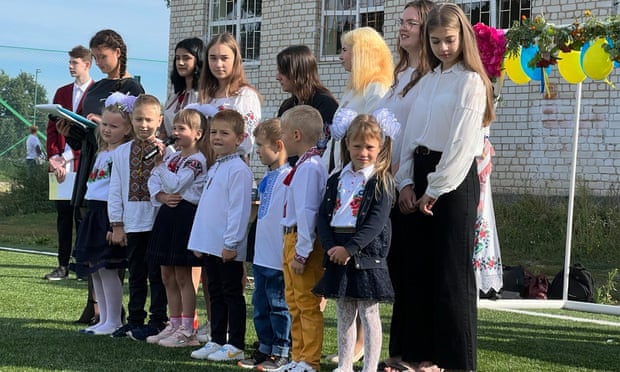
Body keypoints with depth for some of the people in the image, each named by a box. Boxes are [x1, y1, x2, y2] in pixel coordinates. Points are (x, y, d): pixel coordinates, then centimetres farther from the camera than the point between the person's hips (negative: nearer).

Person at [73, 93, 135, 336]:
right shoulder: (102, 153, 17)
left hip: (110, 214, -10)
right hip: (94, 213, 10)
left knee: (107, 268, -8)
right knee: (94, 268, 11)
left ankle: (113, 322, 0)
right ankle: (103, 320, 18)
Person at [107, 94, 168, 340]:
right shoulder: (122, 153, 7)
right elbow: (115, 190, 6)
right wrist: (117, 224, 4)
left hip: (157, 223, -4)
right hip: (132, 224, 4)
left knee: (157, 273, 2)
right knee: (136, 274, 13)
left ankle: (157, 320, 11)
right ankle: (135, 320, 23)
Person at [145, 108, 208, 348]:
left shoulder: (196, 161, -11)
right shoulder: (172, 156, 15)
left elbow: (174, 184, -20)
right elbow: (153, 181, 10)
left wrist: (159, 163, -16)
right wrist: (161, 195, -8)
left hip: (184, 216, -9)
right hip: (167, 214, 9)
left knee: (182, 276, -4)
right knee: (168, 277, 12)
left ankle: (188, 331, 1)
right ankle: (174, 325, 21)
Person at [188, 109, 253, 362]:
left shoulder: (238, 170, -14)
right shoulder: (214, 168, 16)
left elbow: (239, 209, -19)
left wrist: (231, 243, -21)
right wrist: (200, 241, 18)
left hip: (228, 248, -9)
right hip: (210, 244, 9)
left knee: (232, 294, -1)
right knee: (215, 294, 14)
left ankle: (235, 346, 4)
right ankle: (216, 341, 22)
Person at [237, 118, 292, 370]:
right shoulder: (268, 177, 12)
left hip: (278, 257, -9)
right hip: (262, 255, 9)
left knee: (279, 305, 0)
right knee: (261, 305, 15)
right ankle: (265, 348, 25)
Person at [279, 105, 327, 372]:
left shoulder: (309, 167, -19)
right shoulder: (305, 164, 12)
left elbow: (307, 210, -23)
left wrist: (302, 251, -24)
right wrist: (292, 247, 15)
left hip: (302, 241, -11)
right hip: (292, 238, 11)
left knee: (307, 304, -3)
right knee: (294, 303, 17)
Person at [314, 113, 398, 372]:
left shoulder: (382, 182, -4)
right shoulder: (336, 180, 12)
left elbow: (376, 222, -13)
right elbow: (323, 216, 6)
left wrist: (350, 248, -20)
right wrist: (331, 246, -10)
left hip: (366, 254, -5)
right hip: (337, 254, 5)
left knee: (368, 314, 0)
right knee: (344, 314, 11)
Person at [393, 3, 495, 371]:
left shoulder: (471, 81, -7)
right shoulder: (426, 80, 14)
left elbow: (461, 143, -13)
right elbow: (412, 133, 12)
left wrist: (434, 190, -12)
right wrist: (407, 182, 0)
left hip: (455, 179, -7)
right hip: (421, 174, 7)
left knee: (452, 271, -4)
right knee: (420, 267, 8)